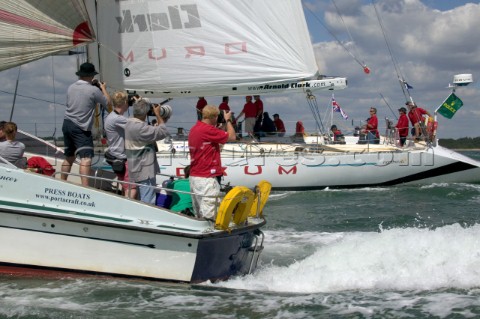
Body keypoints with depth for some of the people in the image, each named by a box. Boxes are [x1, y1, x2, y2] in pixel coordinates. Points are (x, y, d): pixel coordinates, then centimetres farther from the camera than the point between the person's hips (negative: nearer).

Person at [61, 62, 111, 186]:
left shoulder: (71, 87, 9)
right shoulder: (93, 90, -11)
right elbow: (108, 103, 0)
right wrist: (104, 88, 17)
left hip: (67, 124, 8)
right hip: (81, 128, -7)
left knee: (69, 157, 20)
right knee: (86, 158, -14)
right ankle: (85, 186, -26)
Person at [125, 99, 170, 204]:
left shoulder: (129, 123, 7)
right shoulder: (139, 128, -24)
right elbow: (163, 132, -21)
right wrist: (158, 115, -9)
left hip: (136, 170, 10)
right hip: (144, 172, -10)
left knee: (142, 202, 18)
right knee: (148, 203, -8)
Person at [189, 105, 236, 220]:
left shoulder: (194, 129, 12)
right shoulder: (208, 130, -16)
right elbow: (231, 137, -10)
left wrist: (220, 126, 21)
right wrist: (228, 120, 4)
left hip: (194, 176, 10)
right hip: (207, 178, -10)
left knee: (199, 214, 13)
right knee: (208, 215, -9)